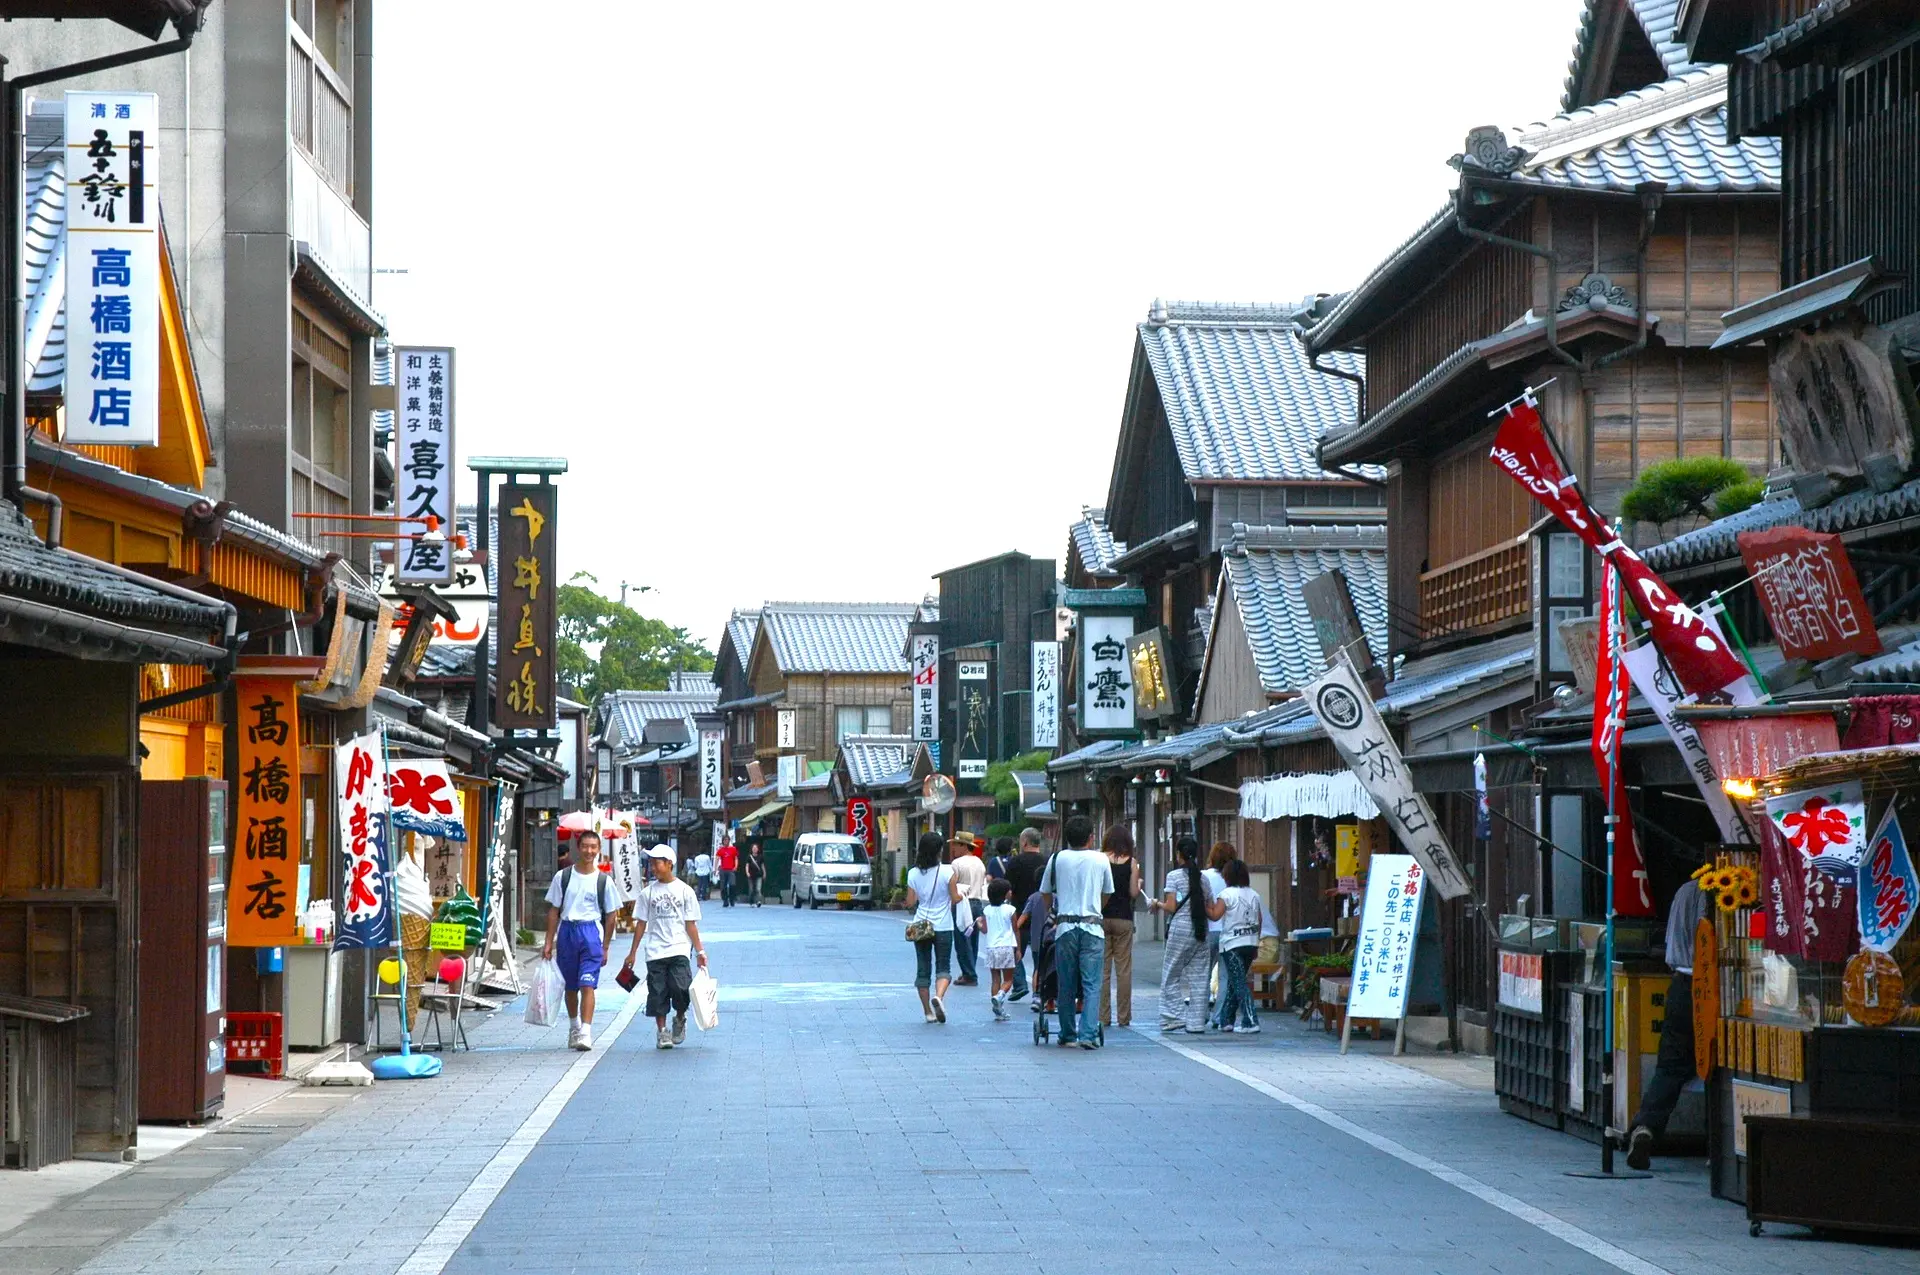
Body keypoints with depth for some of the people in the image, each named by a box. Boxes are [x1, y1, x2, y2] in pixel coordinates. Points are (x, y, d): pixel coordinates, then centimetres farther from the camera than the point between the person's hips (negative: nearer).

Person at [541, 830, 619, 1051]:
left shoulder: (604, 881, 2)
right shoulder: (563, 876, 5)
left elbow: (610, 915, 6)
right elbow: (553, 911, 8)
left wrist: (605, 947, 3)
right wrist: (549, 942, 3)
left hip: (591, 932, -2)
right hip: (567, 931, 2)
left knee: (587, 985, -14)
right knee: (570, 986, 13)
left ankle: (586, 1033, -19)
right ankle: (574, 1027, 31)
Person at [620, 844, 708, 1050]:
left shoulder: (684, 890, 3)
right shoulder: (648, 893, 8)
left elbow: (691, 924, 4)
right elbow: (641, 924, 11)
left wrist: (700, 951, 0)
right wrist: (632, 953, 10)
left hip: (679, 950, -2)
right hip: (655, 951, 2)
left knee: (680, 987, -16)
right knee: (657, 992, 0)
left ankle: (680, 1018, 12)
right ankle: (661, 1032, 10)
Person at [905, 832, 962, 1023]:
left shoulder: (914, 874, -1)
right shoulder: (947, 872, -10)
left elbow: (910, 902, 1)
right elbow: (955, 899, -8)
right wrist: (962, 892, 12)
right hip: (943, 927, -2)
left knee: (923, 969, 10)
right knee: (943, 968, 6)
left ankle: (928, 1011, 11)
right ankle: (939, 996, -23)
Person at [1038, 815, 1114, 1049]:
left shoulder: (1057, 859, 6)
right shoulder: (1100, 860, 6)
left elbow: (1045, 893, 16)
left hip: (1064, 926, 1)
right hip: (1092, 927, -1)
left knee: (1066, 985, 9)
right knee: (1091, 984, -3)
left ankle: (1068, 1034, 14)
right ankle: (1088, 1034, -13)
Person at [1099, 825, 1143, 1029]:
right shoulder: (1131, 862, -2)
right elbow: (1134, 893, -3)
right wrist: (1138, 883, 17)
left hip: (1101, 917, 0)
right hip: (1123, 918, 0)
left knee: (1102, 969, 4)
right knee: (1124, 969, 5)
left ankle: (1103, 1017, 2)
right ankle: (1124, 1017, 6)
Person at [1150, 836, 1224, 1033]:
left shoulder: (1174, 876, -5)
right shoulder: (1203, 877, 9)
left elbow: (1171, 907, -11)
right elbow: (1211, 911, 9)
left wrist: (1157, 904, 8)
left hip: (1180, 928, -5)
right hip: (1201, 931, 5)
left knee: (1171, 974, 6)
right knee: (1198, 976, 6)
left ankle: (1173, 1017, -1)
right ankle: (1196, 1022, 5)